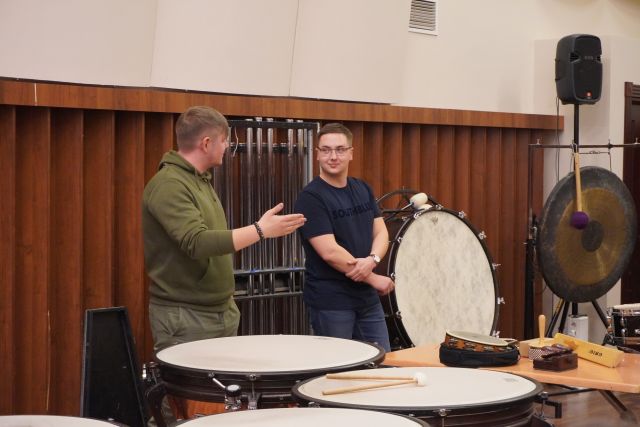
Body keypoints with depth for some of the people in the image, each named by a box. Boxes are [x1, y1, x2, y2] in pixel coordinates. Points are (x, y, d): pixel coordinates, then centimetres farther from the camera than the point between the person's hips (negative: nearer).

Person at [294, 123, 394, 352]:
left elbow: (380, 232, 8)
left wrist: (372, 259, -15)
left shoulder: (362, 190, 10)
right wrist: (373, 279, -11)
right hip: (330, 303, -6)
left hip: (368, 298, 7)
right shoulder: (311, 197, -12)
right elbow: (329, 251, -18)